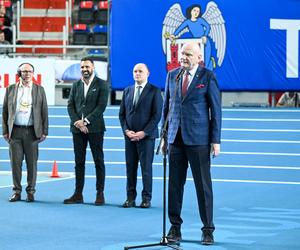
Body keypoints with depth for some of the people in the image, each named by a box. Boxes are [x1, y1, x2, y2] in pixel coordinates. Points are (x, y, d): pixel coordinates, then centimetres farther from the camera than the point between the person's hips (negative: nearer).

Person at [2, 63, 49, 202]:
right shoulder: (10, 89, 8)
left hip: (32, 131, -1)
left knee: (32, 163, 1)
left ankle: (30, 192, 10)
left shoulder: (39, 90, 7)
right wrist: (5, 131, 2)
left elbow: (44, 111, 6)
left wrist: (44, 132, 0)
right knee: (15, 162, 2)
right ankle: (17, 191, 11)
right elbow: (5, 111, 9)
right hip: (15, 131, 1)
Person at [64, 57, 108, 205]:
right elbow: (70, 105, 7)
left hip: (95, 128, -4)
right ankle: (78, 194, 8)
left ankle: (100, 194, 2)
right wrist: (77, 122, -8)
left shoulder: (101, 85, -1)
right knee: (79, 161, 5)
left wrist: (86, 121, -14)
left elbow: (101, 106, -9)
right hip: (78, 128, 4)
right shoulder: (76, 85, 13)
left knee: (98, 161, -1)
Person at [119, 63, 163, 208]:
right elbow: (122, 114, 14)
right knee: (130, 167, 4)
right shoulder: (127, 91, 14)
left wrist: (143, 132, -13)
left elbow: (157, 115, -7)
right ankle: (130, 198, 9)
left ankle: (146, 198, 4)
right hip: (129, 136, 4)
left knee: (146, 167, -2)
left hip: (146, 136, -4)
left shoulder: (154, 91, -1)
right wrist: (126, 130, -2)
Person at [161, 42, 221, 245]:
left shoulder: (207, 77, -2)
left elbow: (216, 109, -2)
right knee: (175, 184, 5)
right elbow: (166, 106, 14)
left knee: (203, 185, 1)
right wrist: (164, 137, 10)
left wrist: (215, 140, -6)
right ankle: (175, 227, 13)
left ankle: (208, 230, 8)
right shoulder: (172, 76, 10)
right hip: (176, 137, 4)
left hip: (198, 139, -4)